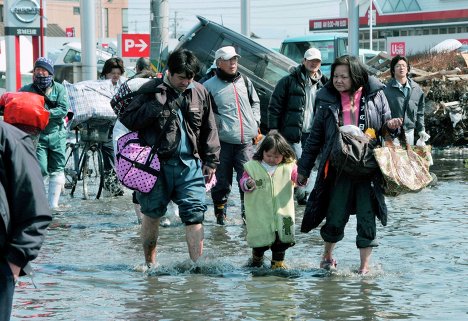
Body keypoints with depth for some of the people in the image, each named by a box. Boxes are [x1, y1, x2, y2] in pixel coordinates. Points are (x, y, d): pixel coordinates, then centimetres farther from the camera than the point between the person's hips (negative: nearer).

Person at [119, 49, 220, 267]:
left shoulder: (200, 93, 7)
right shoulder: (152, 91, -3)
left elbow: (209, 130, 15)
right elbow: (127, 120, -7)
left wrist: (211, 160, 10)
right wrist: (156, 105, -18)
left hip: (189, 163, 2)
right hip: (157, 163, -2)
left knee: (194, 215, -7)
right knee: (152, 214, 9)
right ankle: (150, 263, 25)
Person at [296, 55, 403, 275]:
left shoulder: (375, 96, 1)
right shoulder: (327, 101, 3)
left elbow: (384, 128, 13)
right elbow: (315, 137, 10)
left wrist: (390, 125, -11)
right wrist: (303, 168, 11)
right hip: (338, 168, 1)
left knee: (367, 219, 1)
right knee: (335, 217, 4)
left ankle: (365, 265, 12)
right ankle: (328, 255, 29)